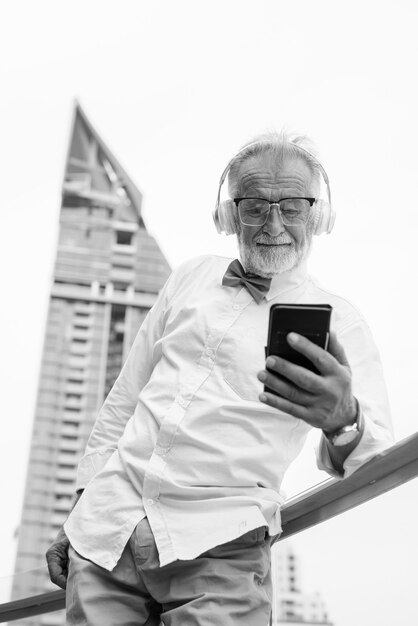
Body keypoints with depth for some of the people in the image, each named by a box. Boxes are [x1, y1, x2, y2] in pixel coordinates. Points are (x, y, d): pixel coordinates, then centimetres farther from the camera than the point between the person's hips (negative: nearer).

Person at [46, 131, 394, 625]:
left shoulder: (338, 323, 1)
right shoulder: (192, 277, 11)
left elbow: (377, 464, -10)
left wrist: (343, 421, -34)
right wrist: (78, 514, 14)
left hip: (218, 554, -3)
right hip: (106, 528, 3)